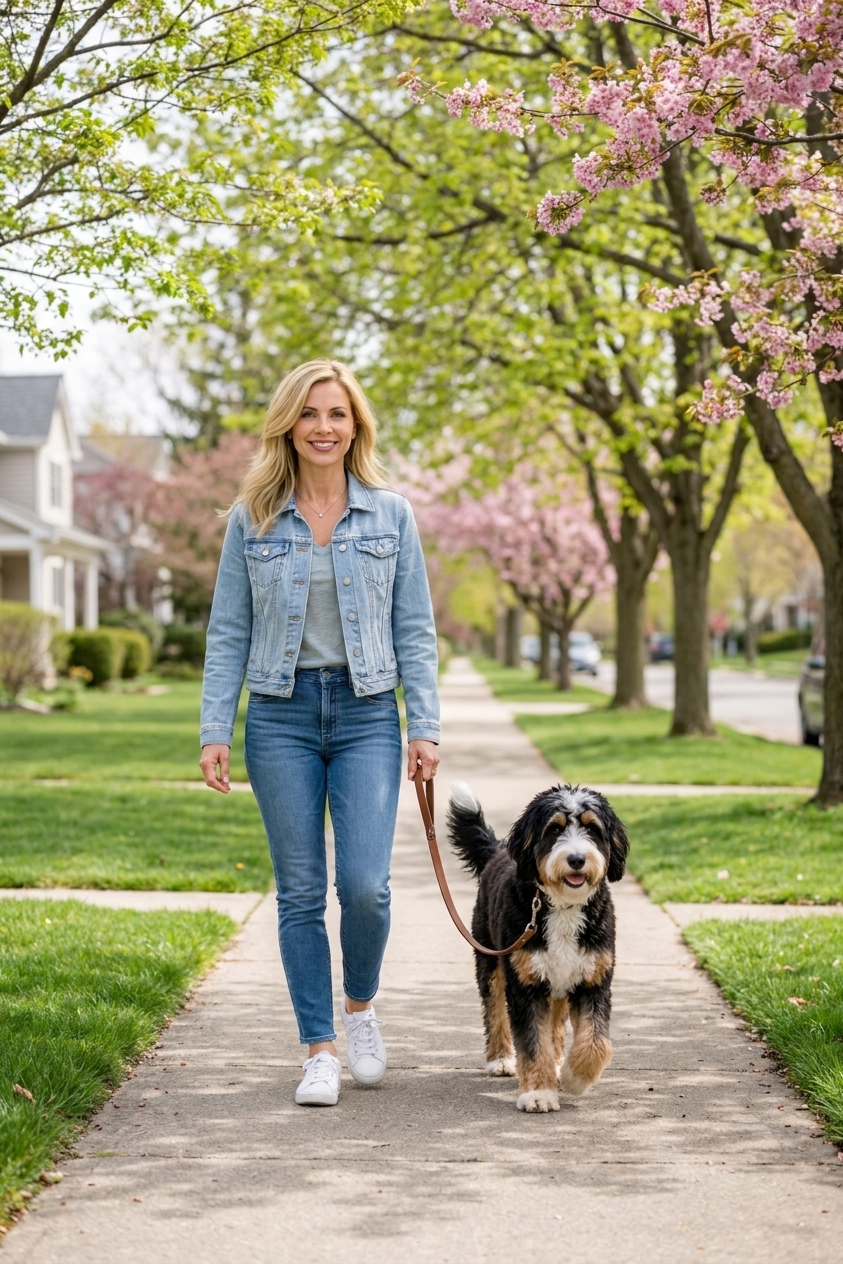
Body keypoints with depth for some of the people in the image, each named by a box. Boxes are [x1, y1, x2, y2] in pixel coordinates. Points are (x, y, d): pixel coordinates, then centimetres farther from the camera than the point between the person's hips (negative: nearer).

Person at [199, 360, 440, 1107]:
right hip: (281, 715, 1)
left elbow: (415, 630, 6)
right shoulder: (252, 519, 5)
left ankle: (361, 1007, 19)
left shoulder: (390, 514, 5)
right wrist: (215, 730, -2)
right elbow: (228, 632, 6)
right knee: (301, 892, 3)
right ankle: (320, 1049, 13)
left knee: (366, 885, -10)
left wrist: (425, 727, -1)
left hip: (366, 715, 0)